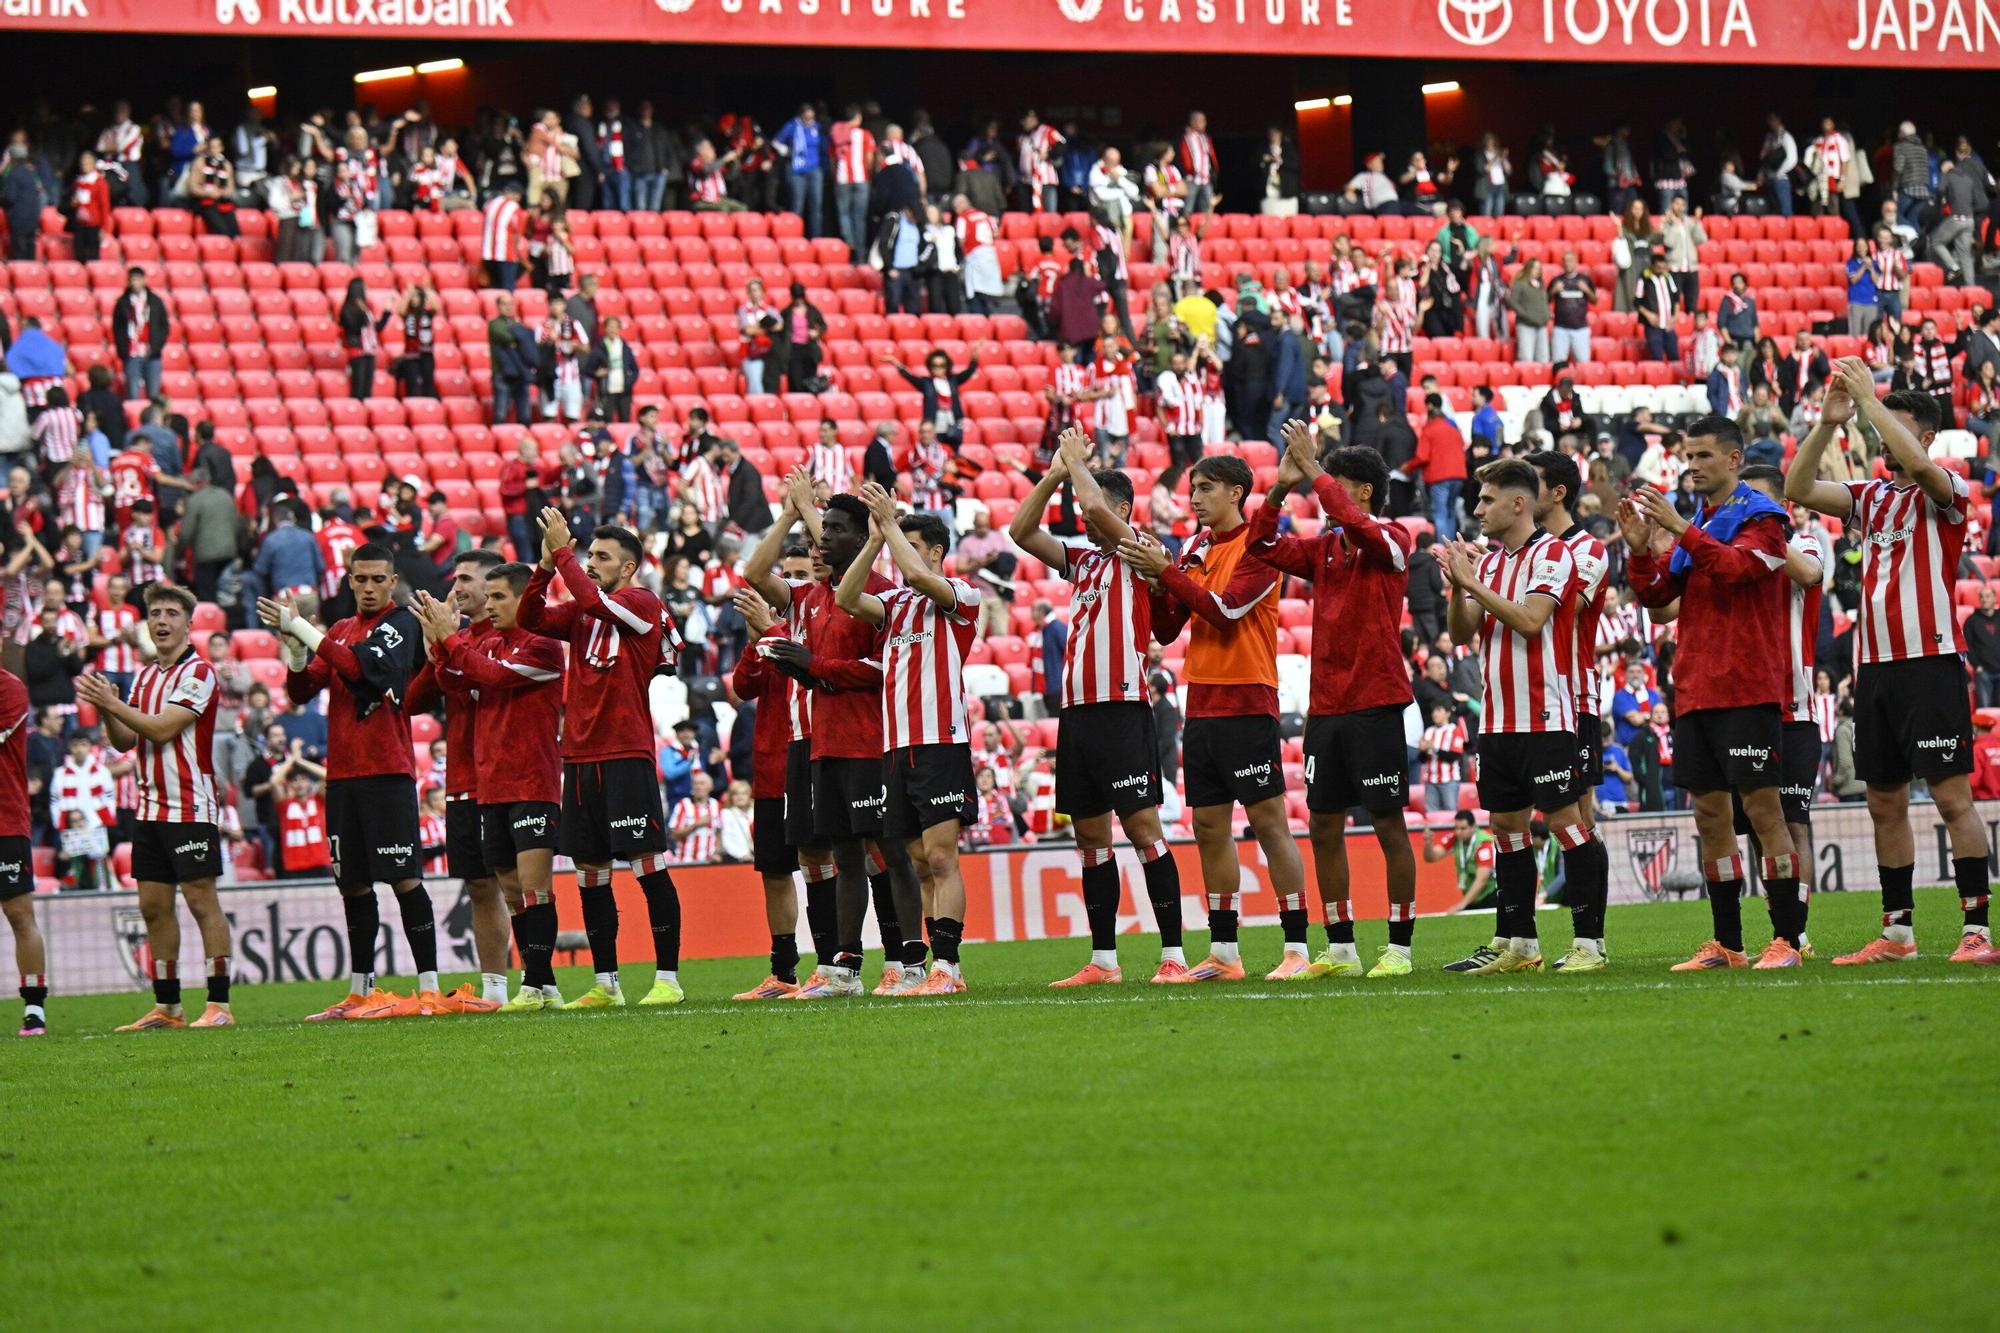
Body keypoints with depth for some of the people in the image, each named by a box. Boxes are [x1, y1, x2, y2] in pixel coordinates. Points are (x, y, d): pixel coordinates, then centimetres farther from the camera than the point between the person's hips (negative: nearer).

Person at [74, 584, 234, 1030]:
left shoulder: (198, 672, -9)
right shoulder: (145, 675, 15)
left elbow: (163, 729, -18)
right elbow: (124, 741, 15)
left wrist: (111, 703, -15)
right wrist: (104, 709, -2)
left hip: (190, 807, -8)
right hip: (150, 807, 8)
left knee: (202, 901, -8)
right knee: (154, 906, 7)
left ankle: (219, 1005, -7)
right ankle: (166, 1006, 12)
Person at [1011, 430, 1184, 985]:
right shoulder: (1083, 560, 17)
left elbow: (1097, 507, -18)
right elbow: (1021, 531, 15)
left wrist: (1077, 462, -1)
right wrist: (1054, 475, 6)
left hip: (1121, 711, -8)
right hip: (1077, 711, 8)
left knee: (1142, 828, -9)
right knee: (1090, 836, 8)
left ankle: (1173, 955, -9)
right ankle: (1103, 960, 12)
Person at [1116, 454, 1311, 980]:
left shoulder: (1257, 546, -7)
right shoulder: (1195, 549, 14)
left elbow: (1224, 610, -18)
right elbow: (1165, 631, 13)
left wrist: (1166, 572, -16)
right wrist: (1155, 580, -3)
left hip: (1246, 704, -8)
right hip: (1201, 703, 8)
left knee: (1268, 820, -7)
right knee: (1209, 827, 8)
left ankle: (1297, 948, -5)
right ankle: (1223, 953, 12)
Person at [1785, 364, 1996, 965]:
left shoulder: (1946, 492, -4)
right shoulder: (1870, 497, 15)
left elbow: (1916, 464, -26)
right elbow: (1798, 489, 6)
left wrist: (1869, 399, -18)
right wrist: (1828, 423, -5)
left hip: (1930, 663, -7)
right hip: (1875, 667, 7)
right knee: (1885, 804, 9)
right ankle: (1897, 932, 16)